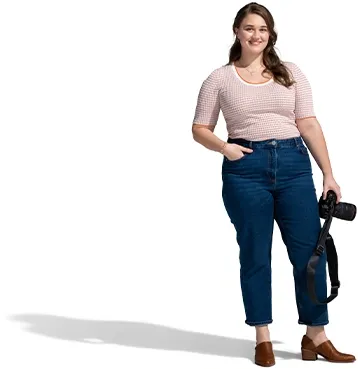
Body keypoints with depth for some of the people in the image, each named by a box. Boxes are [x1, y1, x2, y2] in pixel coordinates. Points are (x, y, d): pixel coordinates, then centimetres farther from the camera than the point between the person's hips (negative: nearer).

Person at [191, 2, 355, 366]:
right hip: (245, 169, -1)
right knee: (255, 254, 4)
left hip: (294, 164, 2)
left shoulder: (290, 73, 9)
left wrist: (328, 174, 1)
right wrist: (224, 147, -13)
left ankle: (315, 336, 12)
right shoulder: (219, 78, 5)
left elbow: (309, 124, 5)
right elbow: (200, 129, 8)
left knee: (310, 250, 1)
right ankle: (262, 338, 15)